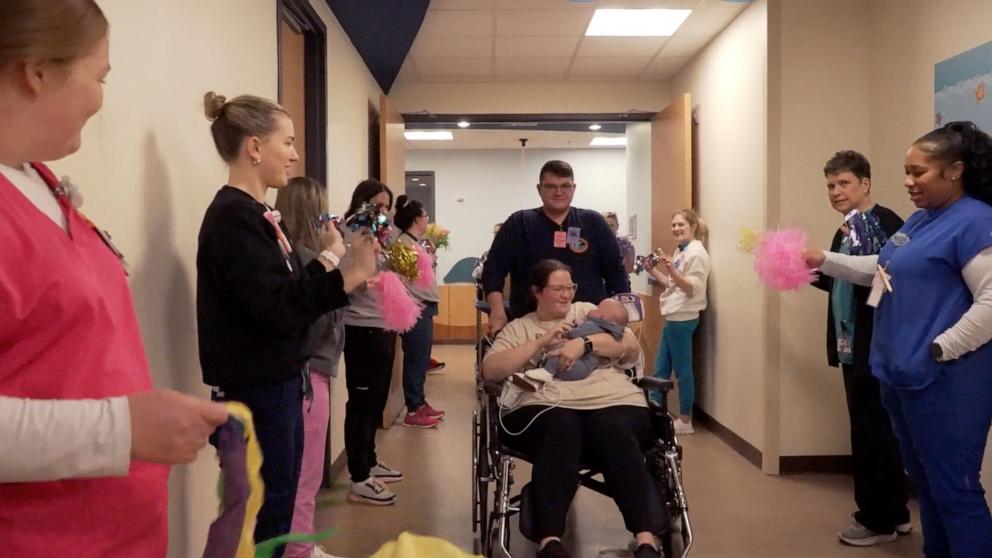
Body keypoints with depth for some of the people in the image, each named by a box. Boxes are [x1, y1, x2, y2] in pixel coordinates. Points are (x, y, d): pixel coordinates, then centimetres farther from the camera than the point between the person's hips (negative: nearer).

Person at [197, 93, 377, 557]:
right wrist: (336, 265, -20)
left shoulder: (255, 214, 13)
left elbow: (295, 297, 15)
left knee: (276, 513, 18)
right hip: (255, 392, -10)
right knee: (263, 520, 1)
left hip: (278, 384, 10)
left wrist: (328, 260, 6)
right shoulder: (232, 216, -17)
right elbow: (279, 308, -25)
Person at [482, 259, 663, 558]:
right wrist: (541, 342, -1)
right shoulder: (518, 328, 22)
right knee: (561, 431, -37)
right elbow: (490, 370, 5)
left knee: (615, 433, -34)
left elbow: (632, 348, 13)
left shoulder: (588, 311, 26)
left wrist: (584, 343, -3)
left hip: (614, 402, 2)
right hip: (548, 407, -1)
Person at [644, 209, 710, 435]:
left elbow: (691, 289, -20)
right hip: (673, 317, 9)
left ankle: (685, 421, 6)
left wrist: (671, 269, -32)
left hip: (683, 318, -9)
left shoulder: (696, 253, -13)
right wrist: (654, 271, 8)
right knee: (660, 369, 12)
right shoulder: (681, 251, 14)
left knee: (682, 369, -2)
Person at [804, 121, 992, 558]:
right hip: (901, 375, 10)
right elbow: (883, 270, 25)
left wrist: (939, 349, -22)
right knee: (925, 482, 20)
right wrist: (824, 261, 17)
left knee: (954, 489, -3)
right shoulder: (920, 220, 14)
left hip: (944, 381, -10)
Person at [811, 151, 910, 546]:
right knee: (874, 429, 17)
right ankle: (894, 513, 30)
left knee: (871, 431, 0)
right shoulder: (846, 230, 15)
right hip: (852, 348, 10)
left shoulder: (884, 222, -14)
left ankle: (877, 520, 14)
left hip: (875, 348, -10)